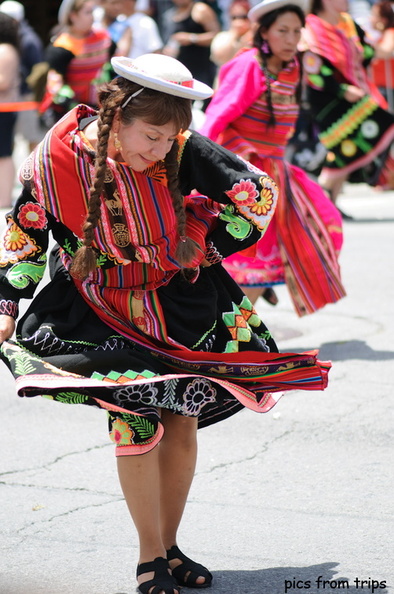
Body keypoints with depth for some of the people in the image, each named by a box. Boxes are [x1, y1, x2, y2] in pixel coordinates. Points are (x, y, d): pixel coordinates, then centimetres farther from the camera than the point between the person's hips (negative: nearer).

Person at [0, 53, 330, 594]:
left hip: (179, 302, 2)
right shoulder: (59, 155, -16)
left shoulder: (183, 150, -18)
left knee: (182, 421, 4)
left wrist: (211, 249, -1)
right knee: (135, 423, -13)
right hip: (101, 310, -1)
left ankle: (169, 546, 23)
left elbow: (259, 194, -8)